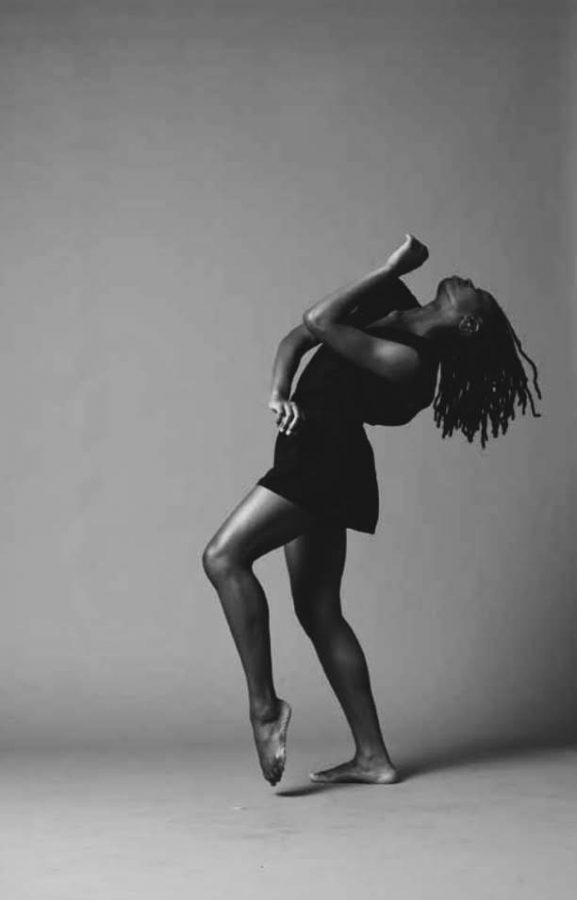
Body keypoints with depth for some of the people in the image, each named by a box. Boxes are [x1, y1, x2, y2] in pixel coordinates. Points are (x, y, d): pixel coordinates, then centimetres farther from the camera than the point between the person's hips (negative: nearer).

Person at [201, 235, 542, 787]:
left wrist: (393, 267, -18)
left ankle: (264, 705, -14)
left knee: (224, 557, -20)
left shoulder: (410, 361, -17)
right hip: (317, 458, 10)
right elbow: (297, 338, 10)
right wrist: (279, 393, -7)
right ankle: (372, 758, 12)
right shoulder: (391, 309, 10)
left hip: (327, 461, -10)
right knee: (319, 613, 9)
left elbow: (319, 322, -22)